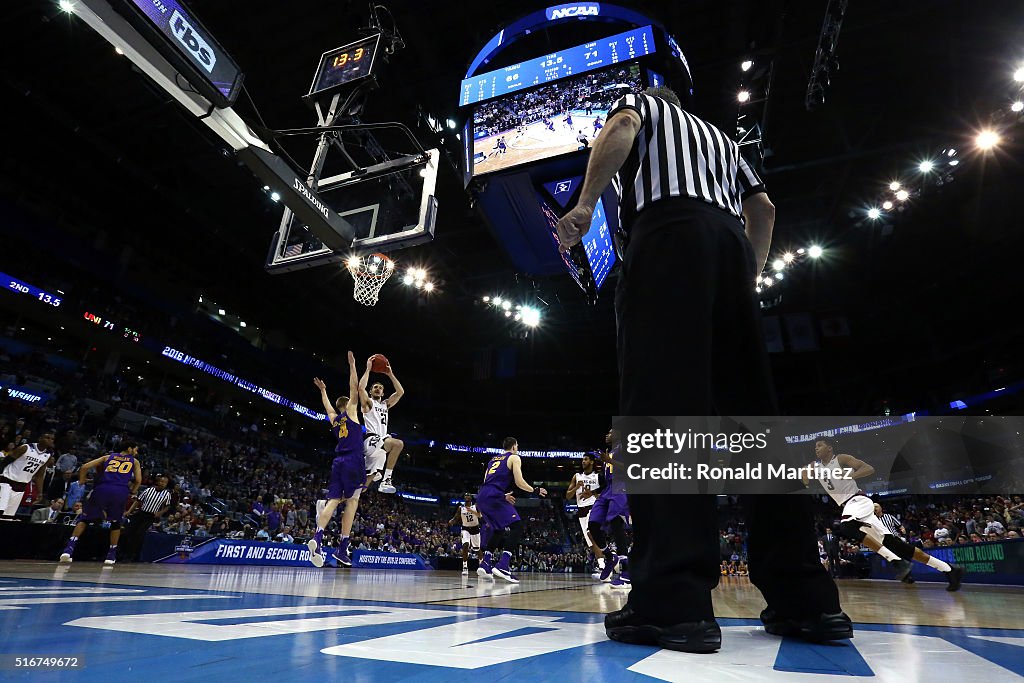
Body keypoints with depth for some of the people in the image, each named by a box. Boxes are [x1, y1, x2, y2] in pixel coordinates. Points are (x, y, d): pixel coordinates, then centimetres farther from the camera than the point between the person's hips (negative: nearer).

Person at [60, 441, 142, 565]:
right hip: (121, 491, -1)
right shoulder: (134, 461, 22)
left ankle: (69, 548, 1)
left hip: (102, 489, 1)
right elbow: (138, 480, 10)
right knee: (116, 522, 20)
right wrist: (131, 493, 24)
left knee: (84, 518, 18)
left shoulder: (107, 457, 27)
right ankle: (111, 555, 19)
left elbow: (85, 467, 15)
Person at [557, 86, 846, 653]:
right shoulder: (719, 135, 40)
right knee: (753, 412, -1)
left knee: (662, 402, -18)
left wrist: (586, 203, -8)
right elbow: (763, 209, 29)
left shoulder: (643, 103, 26)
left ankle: (673, 601, -25)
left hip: (668, 233, -6)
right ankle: (805, 598, -1)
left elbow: (621, 126, -1)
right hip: (730, 241, 6)